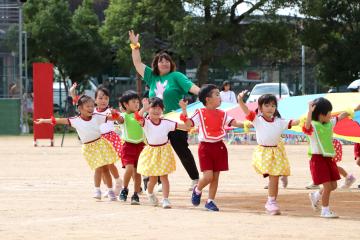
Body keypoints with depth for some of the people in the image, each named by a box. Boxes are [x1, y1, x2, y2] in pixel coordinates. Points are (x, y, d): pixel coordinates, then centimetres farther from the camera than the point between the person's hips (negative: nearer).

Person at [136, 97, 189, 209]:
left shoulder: (166, 123, 0)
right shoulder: (146, 122, -8)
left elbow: (182, 126, -1)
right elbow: (138, 117, -30)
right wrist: (144, 108, -43)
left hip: (164, 150, 1)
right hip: (151, 151, -1)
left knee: (164, 176, -4)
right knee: (152, 178, 8)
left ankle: (165, 199, -3)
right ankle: (150, 193, 38)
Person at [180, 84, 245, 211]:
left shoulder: (222, 114, 9)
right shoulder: (200, 113, -3)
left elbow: (234, 123, 4)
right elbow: (188, 124, -11)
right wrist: (184, 110, -21)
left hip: (219, 147, 5)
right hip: (206, 147, -5)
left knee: (215, 177, 6)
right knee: (208, 176, -11)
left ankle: (210, 201, 16)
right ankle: (197, 190, 19)